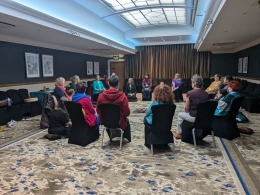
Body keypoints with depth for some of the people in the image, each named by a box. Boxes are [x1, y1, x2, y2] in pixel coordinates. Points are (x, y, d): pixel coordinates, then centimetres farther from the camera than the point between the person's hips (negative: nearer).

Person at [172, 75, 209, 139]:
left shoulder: (190, 93, -14)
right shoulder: (206, 94, 1)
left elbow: (187, 109, -9)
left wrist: (188, 112, 12)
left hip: (194, 118, -6)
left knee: (180, 115, 22)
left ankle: (179, 133, 36)